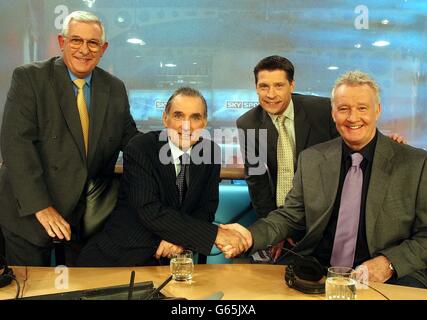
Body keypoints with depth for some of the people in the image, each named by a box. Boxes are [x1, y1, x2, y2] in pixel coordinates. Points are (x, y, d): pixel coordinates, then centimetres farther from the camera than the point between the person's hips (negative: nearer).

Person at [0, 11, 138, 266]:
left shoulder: (116, 89, 3)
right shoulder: (29, 78, -10)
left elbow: (129, 138, 11)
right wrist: (40, 206, -23)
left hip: (87, 214, 4)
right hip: (29, 211, -3)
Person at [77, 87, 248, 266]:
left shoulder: (211, 153, 1)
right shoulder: (139, 149, -12)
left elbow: (207, 209, 6)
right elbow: (150, 211, -22)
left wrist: (181, 237, -14)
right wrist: (215, 234, -25)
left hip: (173, 255, 3)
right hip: (127, 252, -3)